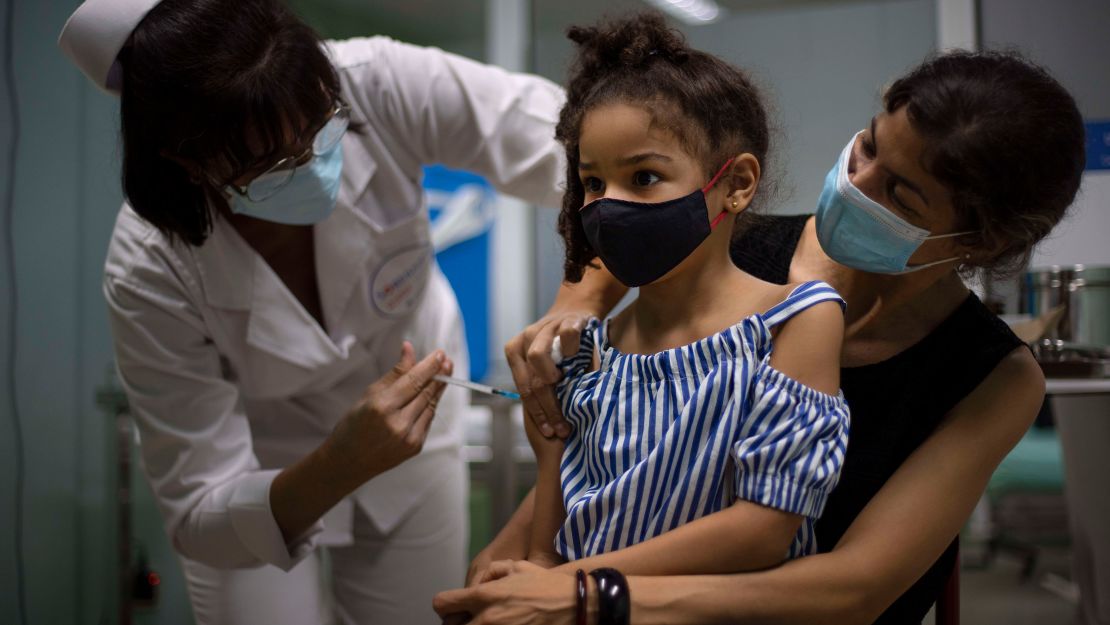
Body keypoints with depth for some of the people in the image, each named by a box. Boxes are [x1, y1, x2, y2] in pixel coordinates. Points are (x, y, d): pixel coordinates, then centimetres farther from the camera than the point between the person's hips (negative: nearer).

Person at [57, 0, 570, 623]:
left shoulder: (376, 86, -33)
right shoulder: (151, 268, -33)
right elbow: (200, 518, -28)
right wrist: (341, 466, -47)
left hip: (406, 415, 2)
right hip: (258, 477, -2)